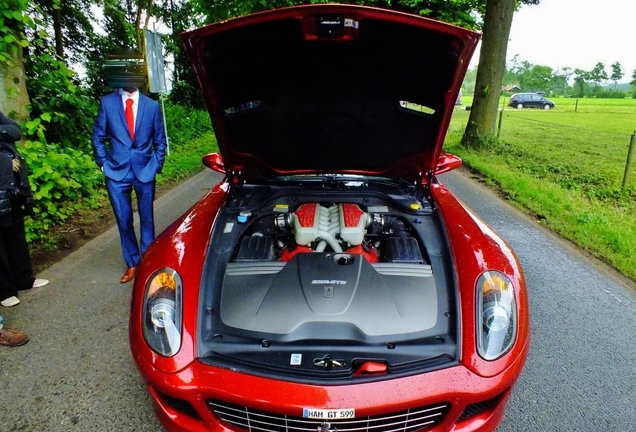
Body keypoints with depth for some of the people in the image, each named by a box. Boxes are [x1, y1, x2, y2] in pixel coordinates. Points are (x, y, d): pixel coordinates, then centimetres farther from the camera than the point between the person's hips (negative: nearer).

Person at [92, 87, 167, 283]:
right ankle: (132, 264, 22)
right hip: (117, 172, 0)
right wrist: (103, 163, -1)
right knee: (124, 221, 7)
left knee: (146, 220, 8)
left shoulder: (152, 105, 1)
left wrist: (156, 166, 1)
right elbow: (98, 137, 5)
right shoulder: (107, 102, 0)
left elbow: (160, 140, 7)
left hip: (145, 171, 0)